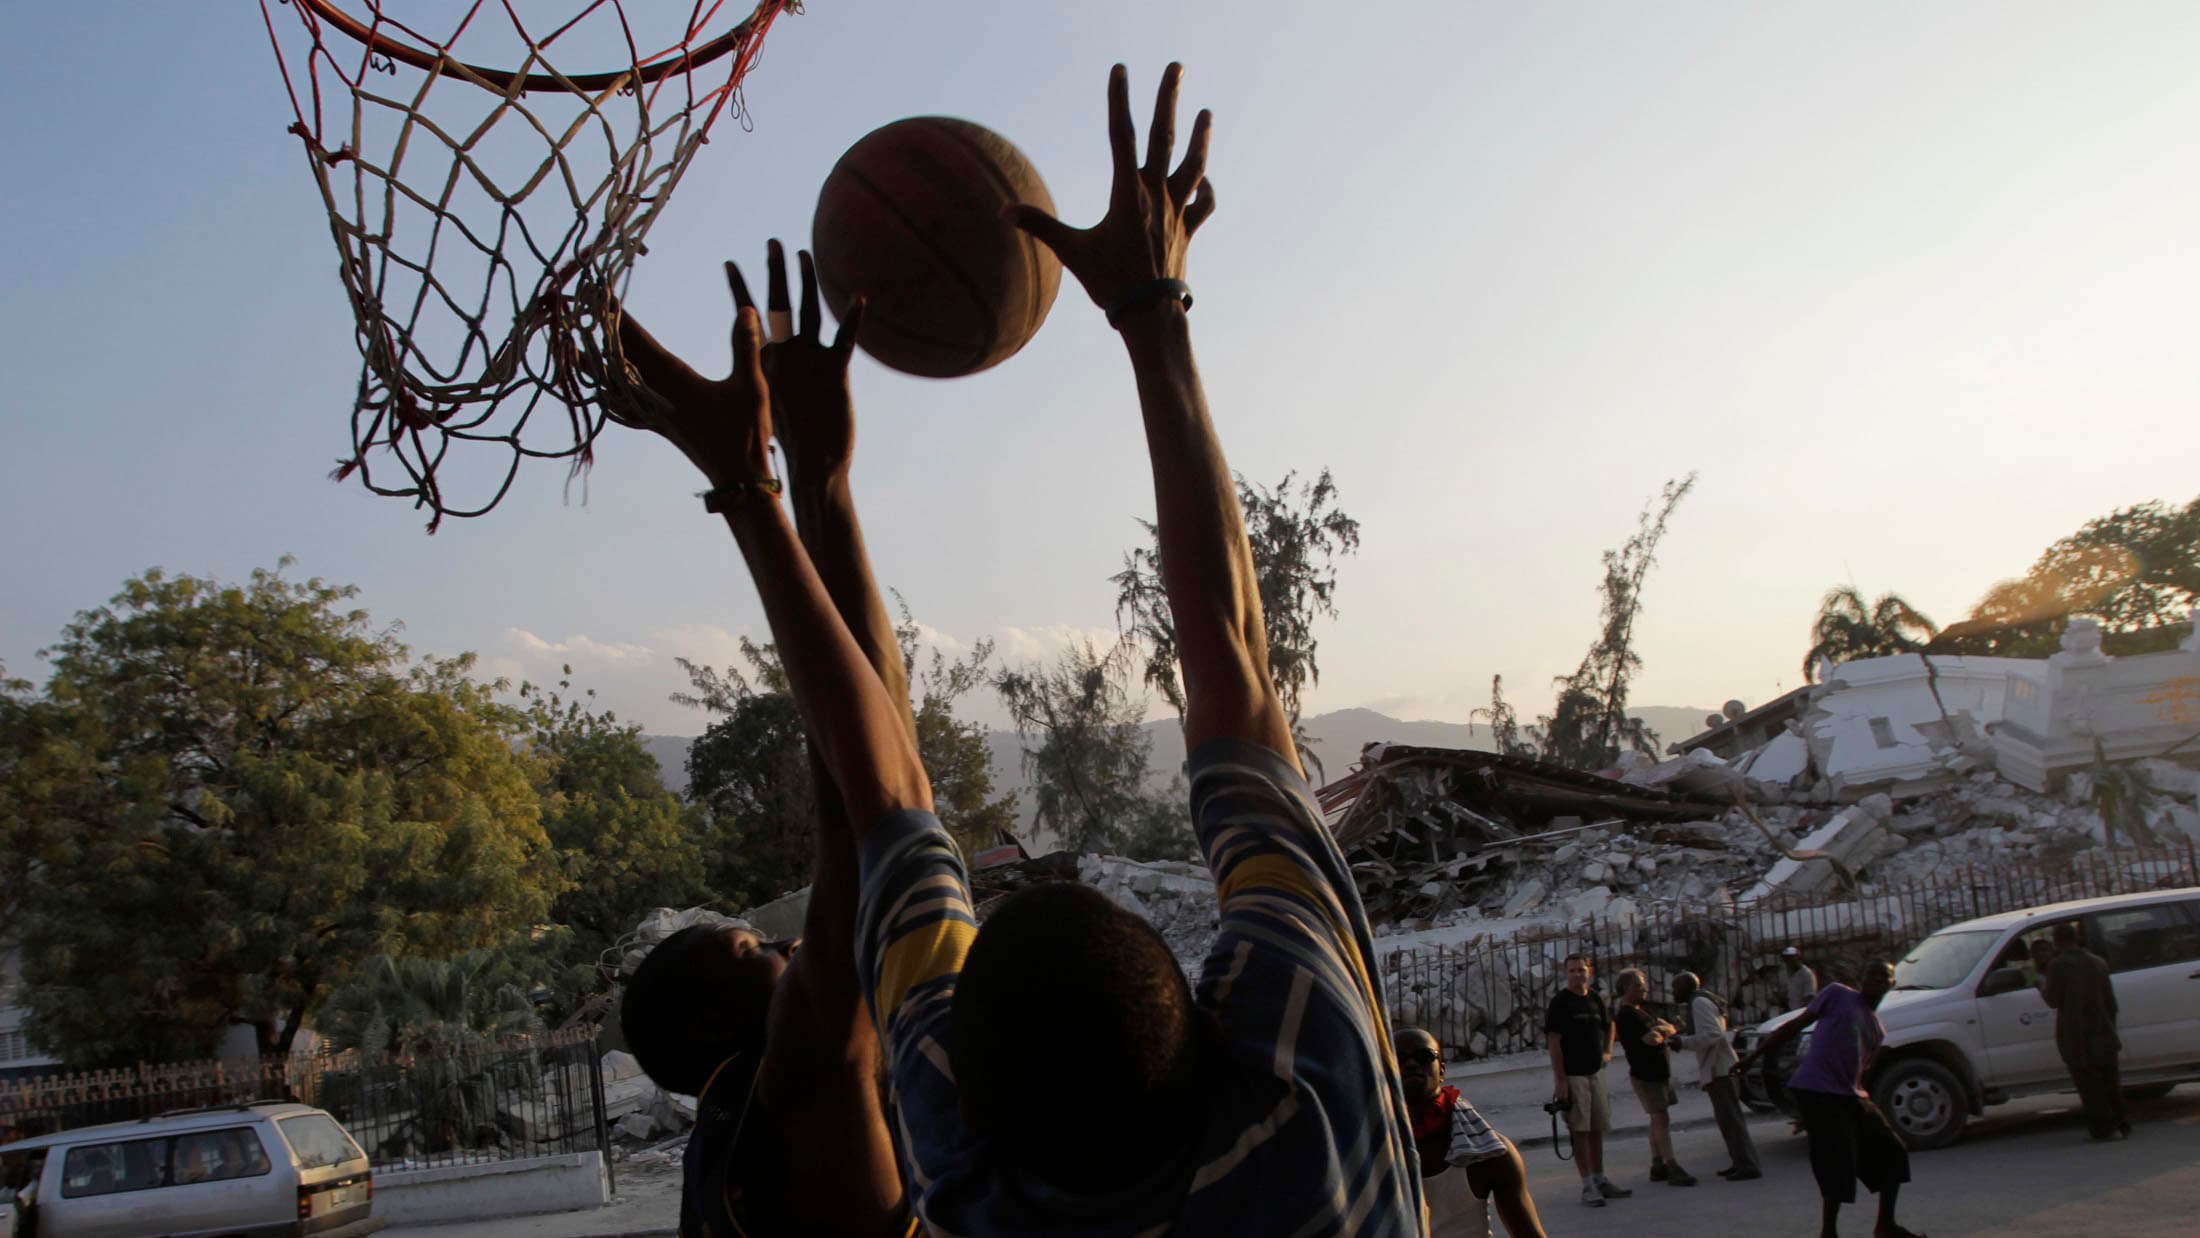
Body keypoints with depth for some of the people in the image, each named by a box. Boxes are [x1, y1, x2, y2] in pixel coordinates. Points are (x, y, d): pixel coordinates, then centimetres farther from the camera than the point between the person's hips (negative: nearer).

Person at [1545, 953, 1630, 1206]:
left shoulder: (1596, 999, 9)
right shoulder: (1560, 1002, -10)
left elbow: (1608, 1026, 28)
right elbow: (1553, 1041, -14)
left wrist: (1607, 1051, 11)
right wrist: (1560, 1080, -18)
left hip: (1595, 1072, 6)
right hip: (1572, 1074, -6)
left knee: (1597, 1129, 12)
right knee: (1580, 1130, -4)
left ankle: (1600, 1179, 22)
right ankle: (1587, 1185, -1)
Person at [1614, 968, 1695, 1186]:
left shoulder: (1641, 1011, 14)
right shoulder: (1626, 1016, -18)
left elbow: (1670, 1028, 9)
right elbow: (1651, 1039, -28)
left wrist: (1663, 1030, -15)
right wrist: (1663, 1032, -7)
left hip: (1658, 1072, 10)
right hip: (1645, 1076, -10)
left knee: (1658, 1120, 11)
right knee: (1661, 1119, -12)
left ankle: (1657, 1165, 16)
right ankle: (1672, 1168, -14)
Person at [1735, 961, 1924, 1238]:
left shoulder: (1879, 1029, 20)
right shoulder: (1838, 995, 2)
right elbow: (1796, 1025, 2)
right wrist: (1754, 1055, 0)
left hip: (1851, 1097, 8)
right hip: (1817, 1091, -8)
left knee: (1893, 1153, 12)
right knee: (1838, 1165, -13)